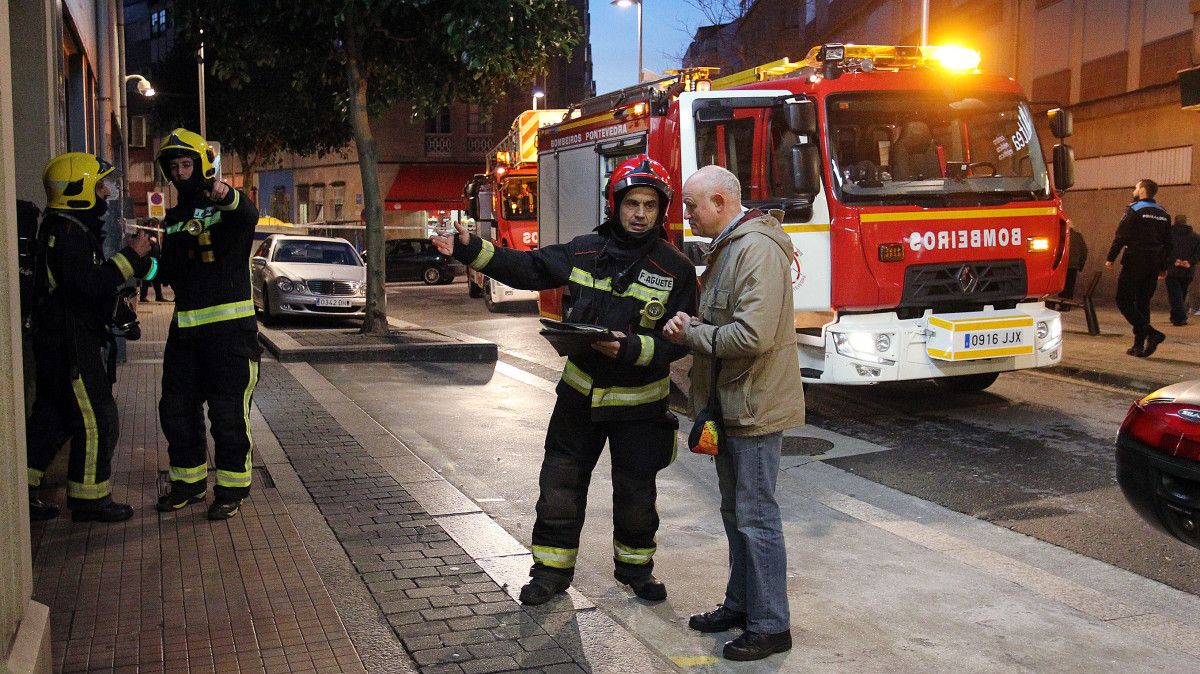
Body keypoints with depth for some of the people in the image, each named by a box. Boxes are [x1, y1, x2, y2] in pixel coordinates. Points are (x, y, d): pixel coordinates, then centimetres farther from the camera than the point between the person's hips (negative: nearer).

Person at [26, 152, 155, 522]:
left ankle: (22, 491, 22)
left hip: (56, 341, 11)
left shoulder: (66, 228, 16)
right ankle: (89, 498, 6)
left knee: (52, 416, 16)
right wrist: (131, 256, -21)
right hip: (71, 342, -11)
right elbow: (91, 284, -27)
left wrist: (134, 258, 11)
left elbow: (91, 278, 18)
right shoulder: (67, 232, -18)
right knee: (96, 420, -3)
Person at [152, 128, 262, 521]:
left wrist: (227, 196, -54)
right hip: (186, 326, 7)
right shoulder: (174, 219, 16)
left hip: (230, 326, -7)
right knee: (176, 408, 12)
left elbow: (249, 217, -32)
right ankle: (189, 481, 27)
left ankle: (232, 488, 11)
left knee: (228, 412, -2)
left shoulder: (228, 207, -5)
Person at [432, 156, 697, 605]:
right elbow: (527, 268, 4)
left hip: (639, 402, -2)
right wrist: (470, 250, -4)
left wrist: (632, 348, -30)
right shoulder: (585, 251, -2)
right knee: (561, 484, 8)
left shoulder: (675, 269, -10)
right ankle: (552, 569, 24)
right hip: (581, 391, 2)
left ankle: (635, 566, 35)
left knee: (635, 492, 11)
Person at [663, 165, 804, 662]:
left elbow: (752, 335, -29)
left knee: (756, 516, -2)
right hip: (731, 404, 10)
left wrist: (692, 334, -15)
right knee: (735, 510, 19)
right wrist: (692, 325, 0)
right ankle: (740, 605, 32)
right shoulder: (727, 247, 14)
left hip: (755, 406, -10)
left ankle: (771, 626, 9)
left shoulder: (757, 249, -20)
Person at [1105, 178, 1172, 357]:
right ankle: (1139, 346, 8)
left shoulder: (1134, 210, -7)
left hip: (1134, 262, -6)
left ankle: (1151, 333, -19)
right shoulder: (1163, 214, 13)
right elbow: (1167, 243, 15)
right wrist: (1163, 267, 21)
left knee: (1124, 301, -2)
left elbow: (1121, 237, -12)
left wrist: (1110, 258, -6)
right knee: (1143, 304, 11)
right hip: (1154, 266, 7)